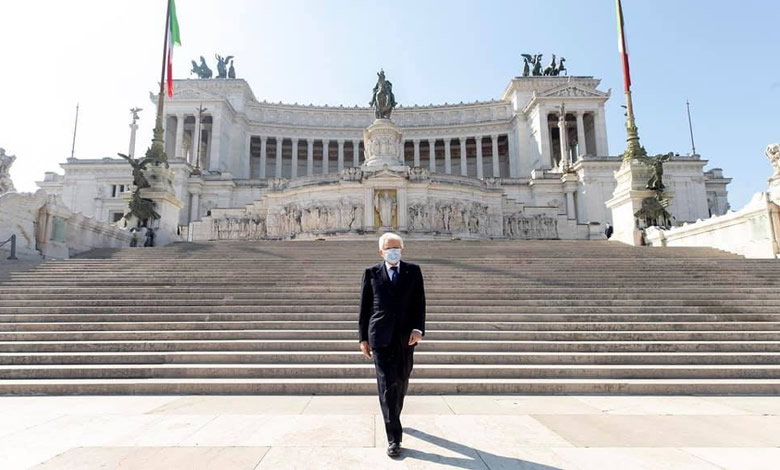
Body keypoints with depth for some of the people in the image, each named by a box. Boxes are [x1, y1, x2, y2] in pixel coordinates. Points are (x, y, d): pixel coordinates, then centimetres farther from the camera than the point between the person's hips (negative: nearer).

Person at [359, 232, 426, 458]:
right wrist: (363, 338, 1)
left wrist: (418, 329, -12)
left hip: (406, 336, 2)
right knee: (387, 385, -5)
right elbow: (364, 307, 4)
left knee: (401, 382, 15)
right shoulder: (371, 273, 3)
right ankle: (394, 438, 2)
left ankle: (392, 417, 41)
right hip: (381, 337, -2)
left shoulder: (413, 271, 6)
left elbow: (420, 302, 2)